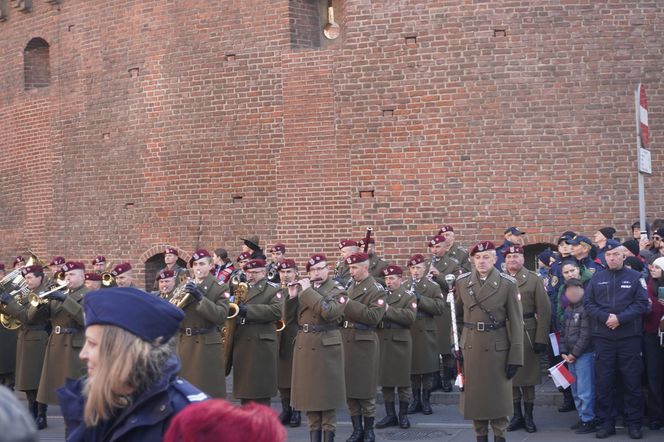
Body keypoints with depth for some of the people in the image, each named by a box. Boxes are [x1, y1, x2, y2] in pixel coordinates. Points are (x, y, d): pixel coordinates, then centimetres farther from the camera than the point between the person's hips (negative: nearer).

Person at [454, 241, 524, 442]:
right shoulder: (462, 282, 3)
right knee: (474, 394, 7)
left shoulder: (508, 284, -5)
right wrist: (454, 346, 8)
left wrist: (515, 356, -9)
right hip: (470, 347, 3)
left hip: (498, 348, -2)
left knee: (499, 395, 4)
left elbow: (516, 322, -6)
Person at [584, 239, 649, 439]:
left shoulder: (635, 277, 3)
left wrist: (620, 318, -16)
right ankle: (606, 422, 12)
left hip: (629, 337, -2)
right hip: (602, 337, 2)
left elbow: (642, 303, -5)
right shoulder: (597, 278, 9)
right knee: (603, 382, 4)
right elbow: (588, 302, 3)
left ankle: (634, 422, 12)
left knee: (632, 381, 3)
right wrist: (605, 317, -13)